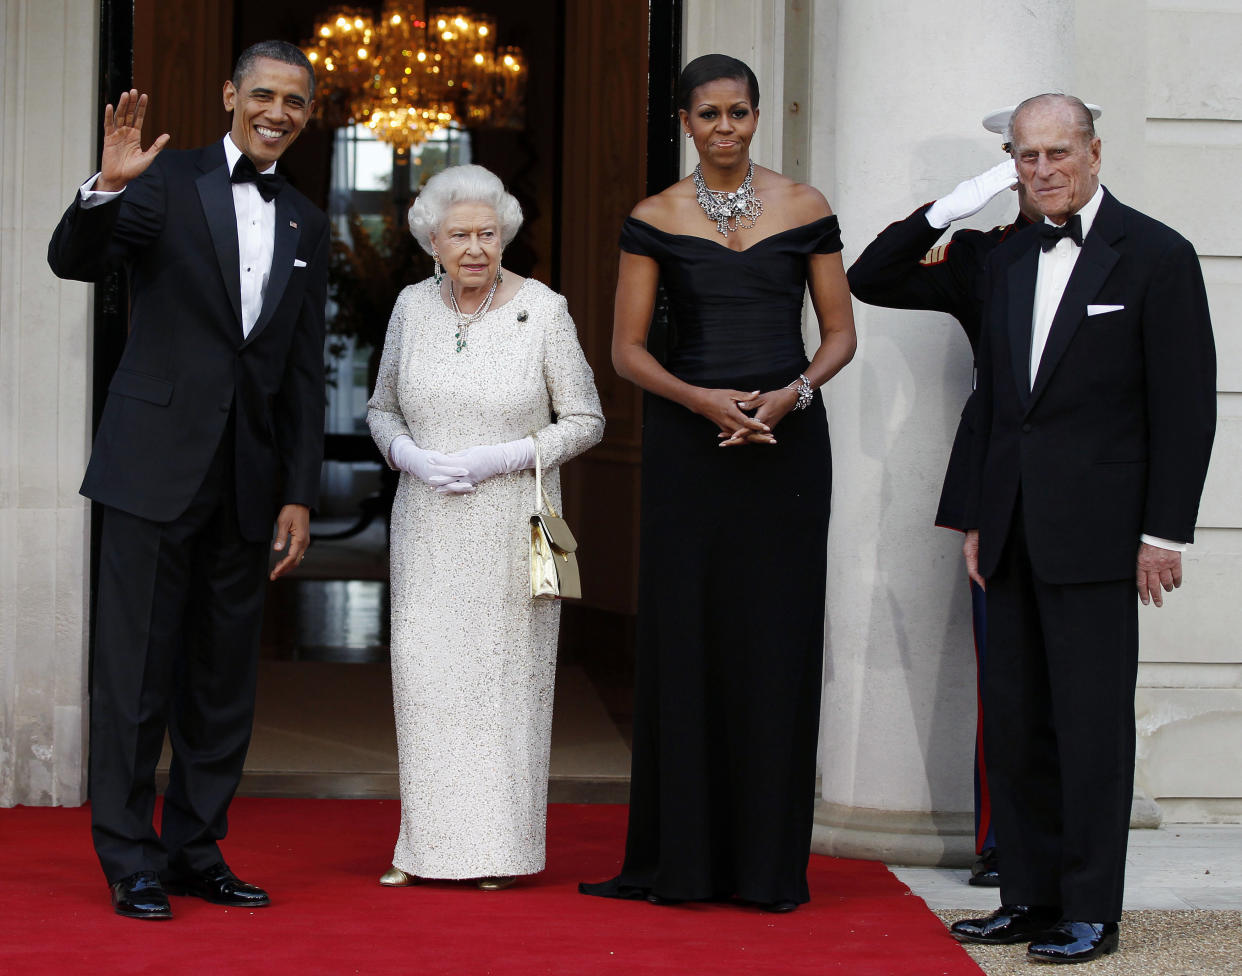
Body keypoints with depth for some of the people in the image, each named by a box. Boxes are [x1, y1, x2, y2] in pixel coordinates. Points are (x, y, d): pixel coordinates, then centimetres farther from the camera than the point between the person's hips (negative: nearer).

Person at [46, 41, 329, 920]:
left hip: (249, 479, 5)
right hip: (158, 463, -5)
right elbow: (73, 260, -11)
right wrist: (106, 188, -30)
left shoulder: (307, 224, 13)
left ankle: (197, 849, 20)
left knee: (225, 678, 9)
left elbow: (305, 372, 12)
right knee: (137, 669, 0)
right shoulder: (167, 181, 0)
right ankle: (132, 861, 8)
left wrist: (300, 496, 8)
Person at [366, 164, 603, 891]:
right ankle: (428, 842, 11)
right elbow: (382, 409, 14)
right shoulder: (414, 308, 4)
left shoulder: (543, 311, -6)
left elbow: (585, 422, -3)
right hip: (428, 529, 3)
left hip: (510, 526, -3)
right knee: (424, 672, 2)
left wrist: (501, 458, -15)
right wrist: (412, 456, -7)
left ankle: (500, 847, 10)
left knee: (506, 673, -1)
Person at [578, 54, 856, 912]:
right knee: (684, 638, 0)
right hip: (688, 445, 0)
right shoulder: (655, 221, 4)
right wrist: (704, 399, -13)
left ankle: (771, 863, 8)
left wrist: (791, 394, -12)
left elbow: (841, 333, 7)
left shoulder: (804, 208, 5)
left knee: (776, 641, 0)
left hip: (787, 439, 0)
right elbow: (628, 349, 3)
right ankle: (682, 859, 8)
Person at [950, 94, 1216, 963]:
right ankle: (1032, 898, 16)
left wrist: (1165, 532, -10)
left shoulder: (1157, 257, -3)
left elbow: (1186, 407, -6)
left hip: (1096, 532, -6)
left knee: (1092, 723, -3)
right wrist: (979, 520, 15)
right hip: (1014, 533, 6)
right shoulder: (1008, 264, 16)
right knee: (1016, 721, 8)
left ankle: (1091, 912, 4)